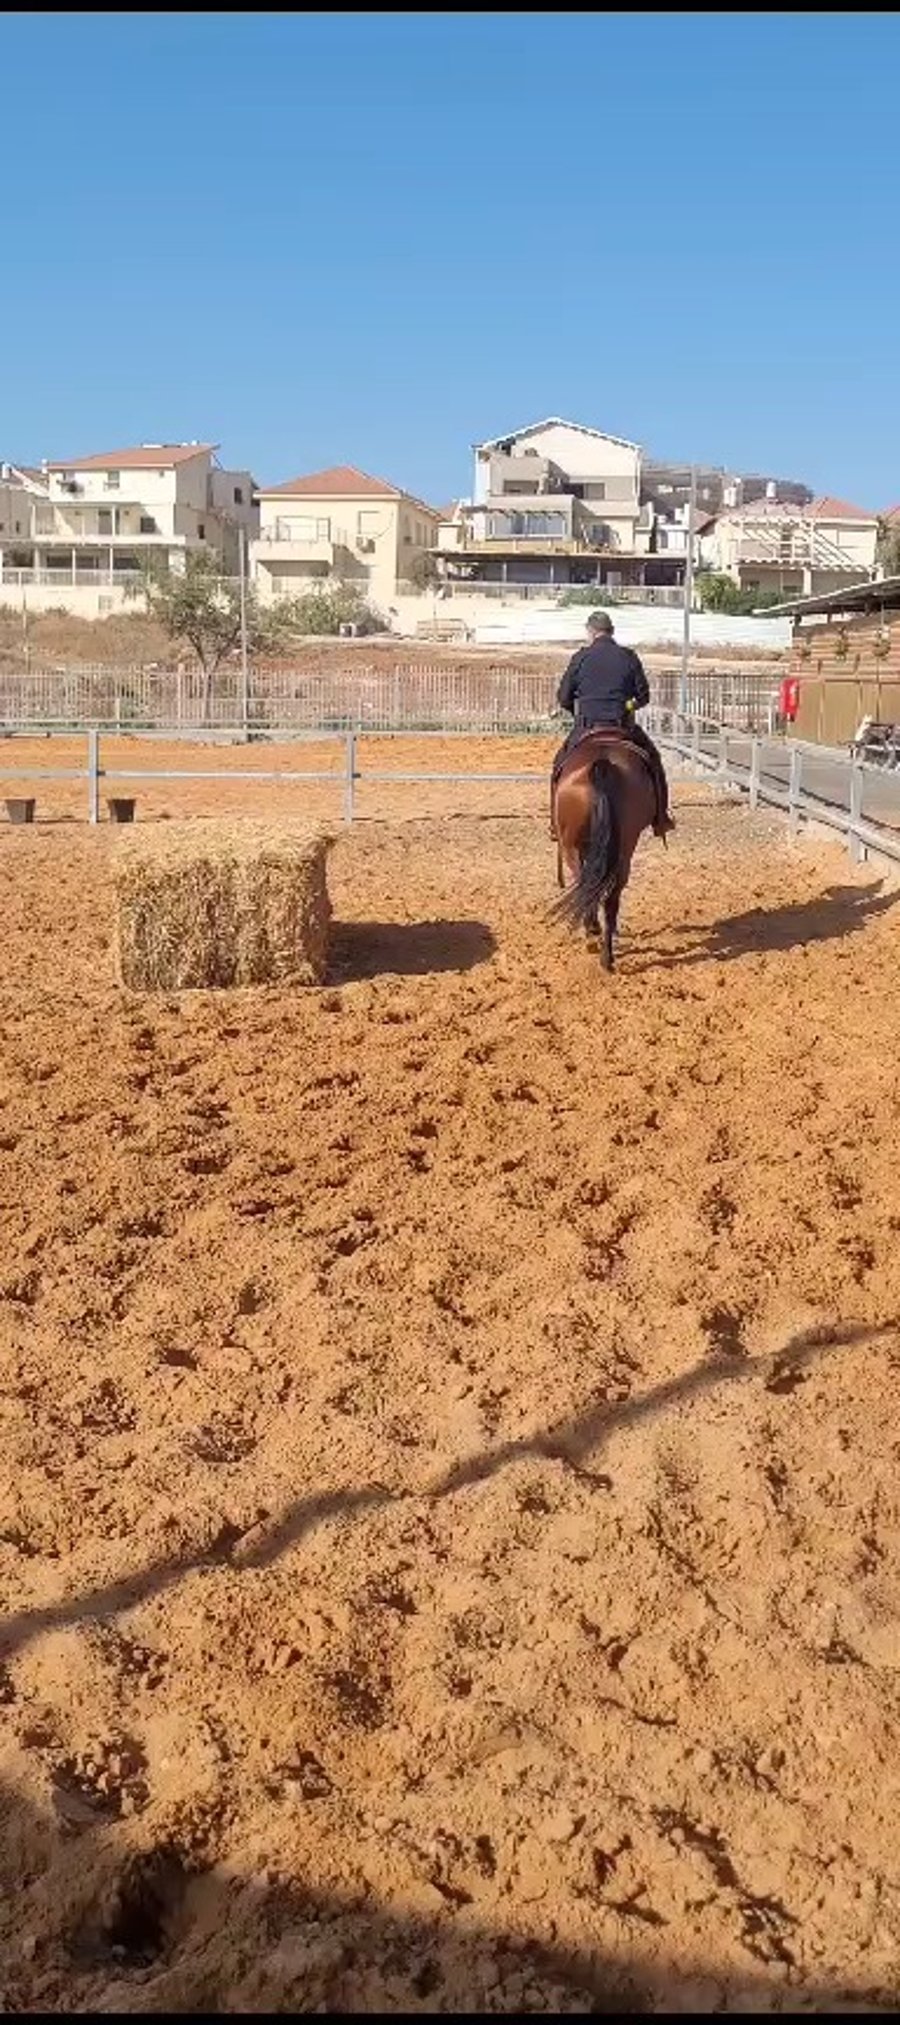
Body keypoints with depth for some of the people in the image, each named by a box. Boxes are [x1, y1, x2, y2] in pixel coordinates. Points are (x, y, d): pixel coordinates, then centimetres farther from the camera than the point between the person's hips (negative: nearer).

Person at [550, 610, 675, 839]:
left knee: (561, 765, 19)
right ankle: (660, 819, 15)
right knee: (652, 760, 19)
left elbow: (564, 699, 2)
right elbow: (643, 696, 4)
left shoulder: (581, 658, -1)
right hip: (624, 727, 1)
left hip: (585, 728, 0)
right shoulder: (628, 657, 1)